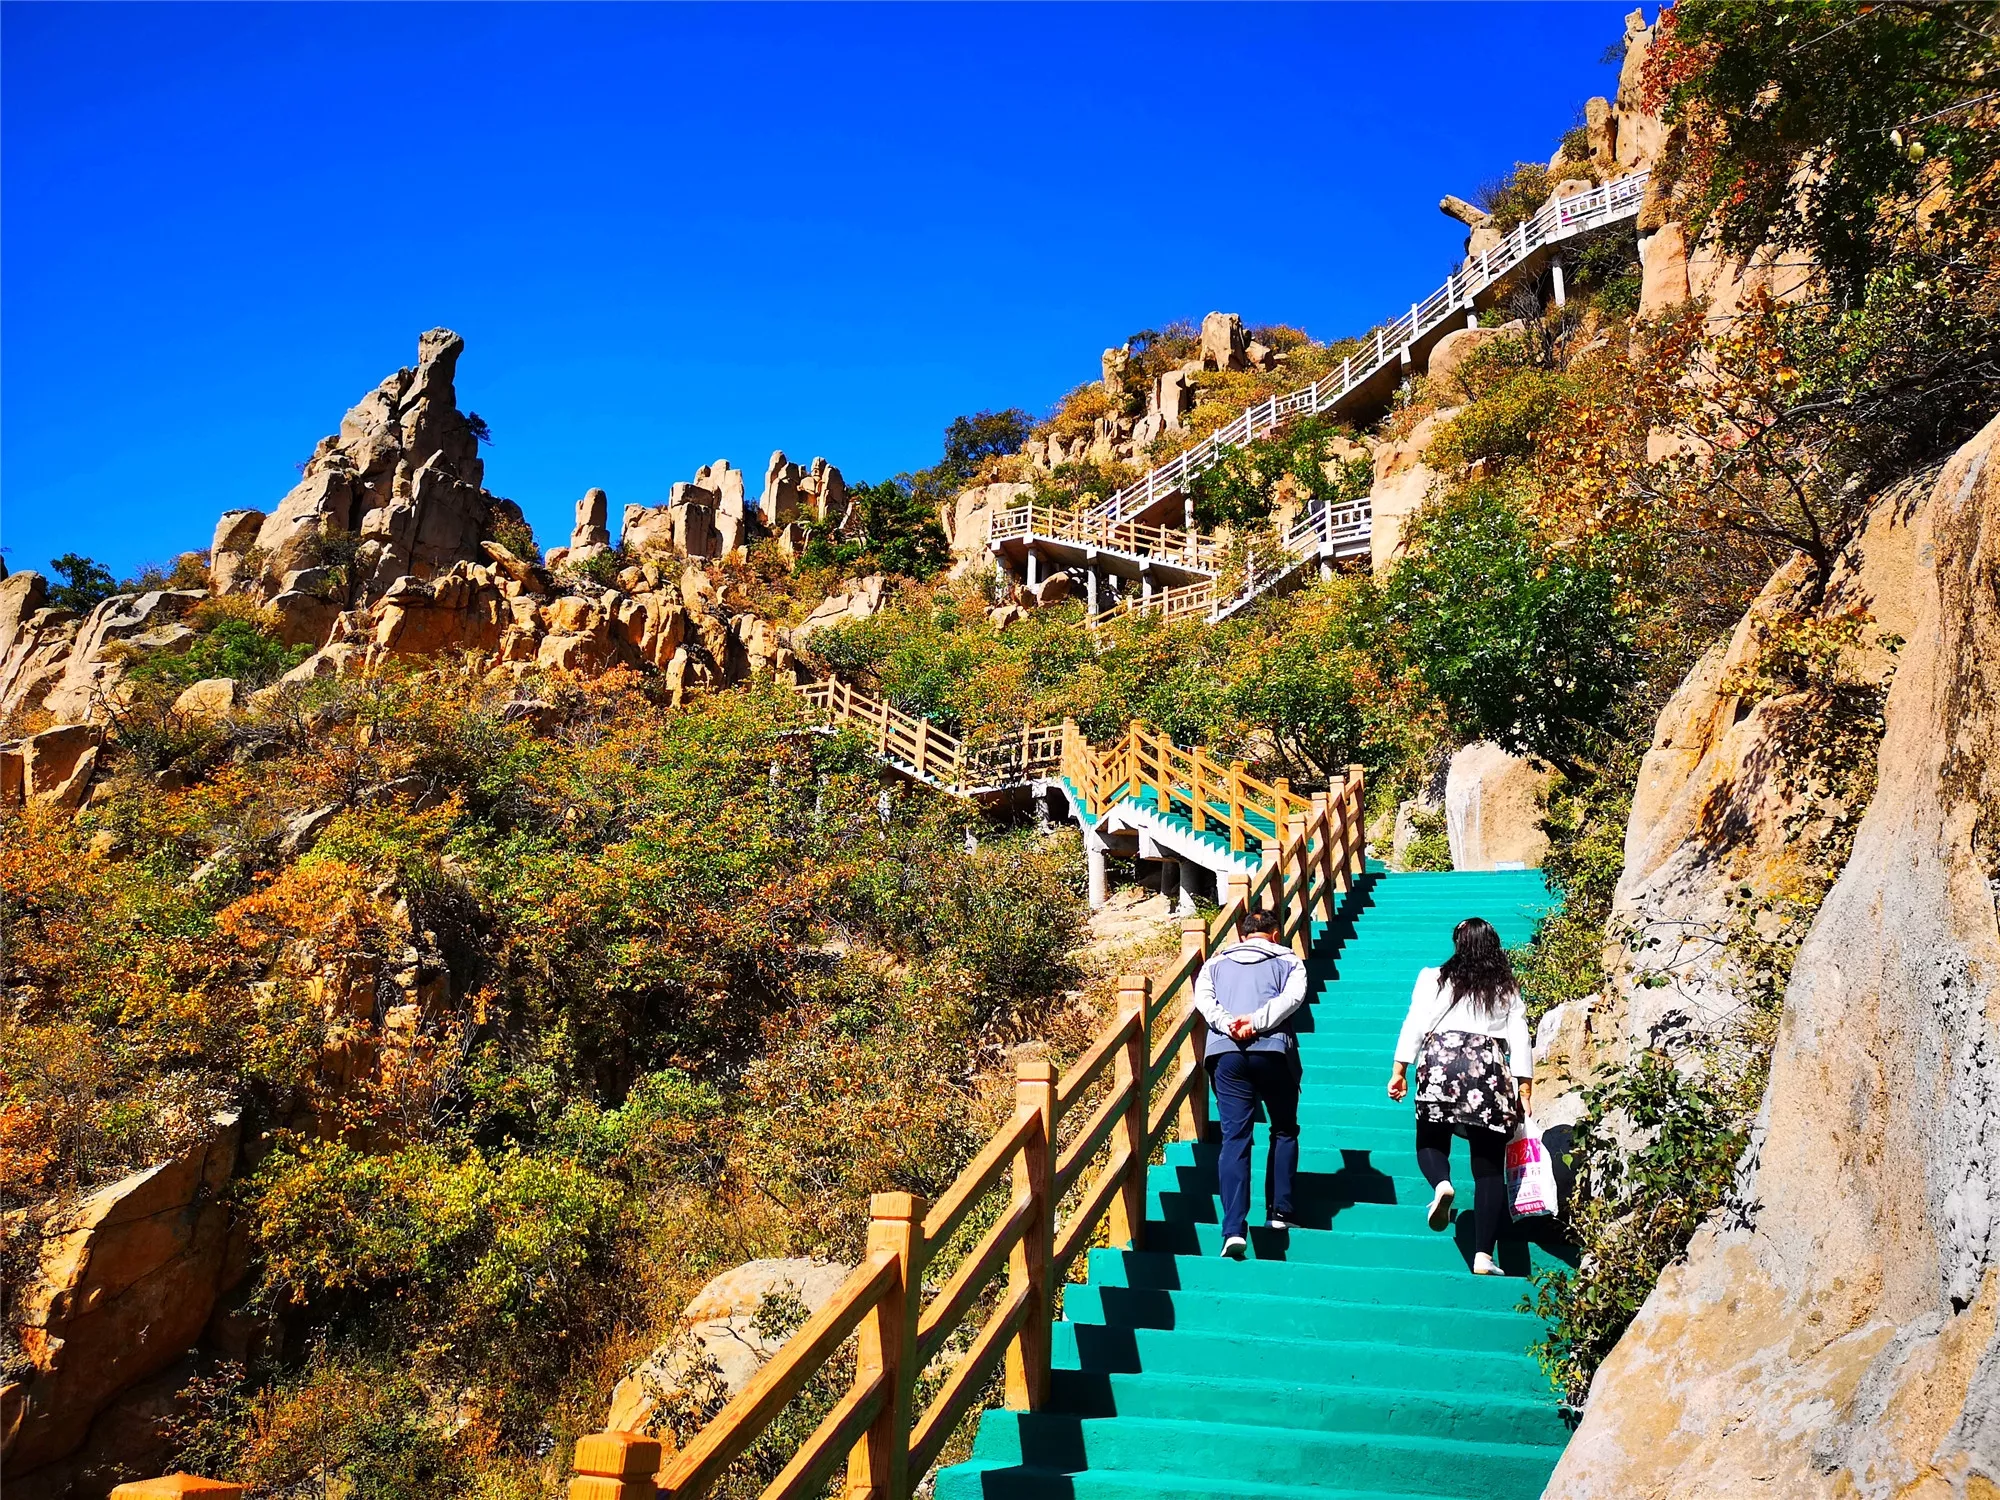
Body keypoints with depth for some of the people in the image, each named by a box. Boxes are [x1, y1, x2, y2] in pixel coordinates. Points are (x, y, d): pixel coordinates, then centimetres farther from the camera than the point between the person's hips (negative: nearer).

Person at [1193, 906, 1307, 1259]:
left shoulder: (1216, 962, 22)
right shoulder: (1288, 961, 16)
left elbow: (1202, 998, 3)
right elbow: (1292, 997, -4)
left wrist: (1227, 1023, -10)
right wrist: (1256, 1022, -12)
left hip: (1226, 1053, 1)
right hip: (1273, 1050, -1)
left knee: (1234, 1138, -1)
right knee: (1284, 1131, 19)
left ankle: (1234, 1230, -12)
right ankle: (1280, 1213, 14)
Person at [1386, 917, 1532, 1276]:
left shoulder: (1434, 979, 10)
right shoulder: (1507, 990, 14)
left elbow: (1413, 1027, 4)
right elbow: (1520, 1042, 8)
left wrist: (1399, 1070, 8)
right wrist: (1525, 1090, 9)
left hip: (1439, 1062, -1)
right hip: (1489, 1070, 1)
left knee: (1431, 1141, 17)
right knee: (1489, 1166, 3)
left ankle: (1441, 1183, -20)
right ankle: (1483, 1256, -4)